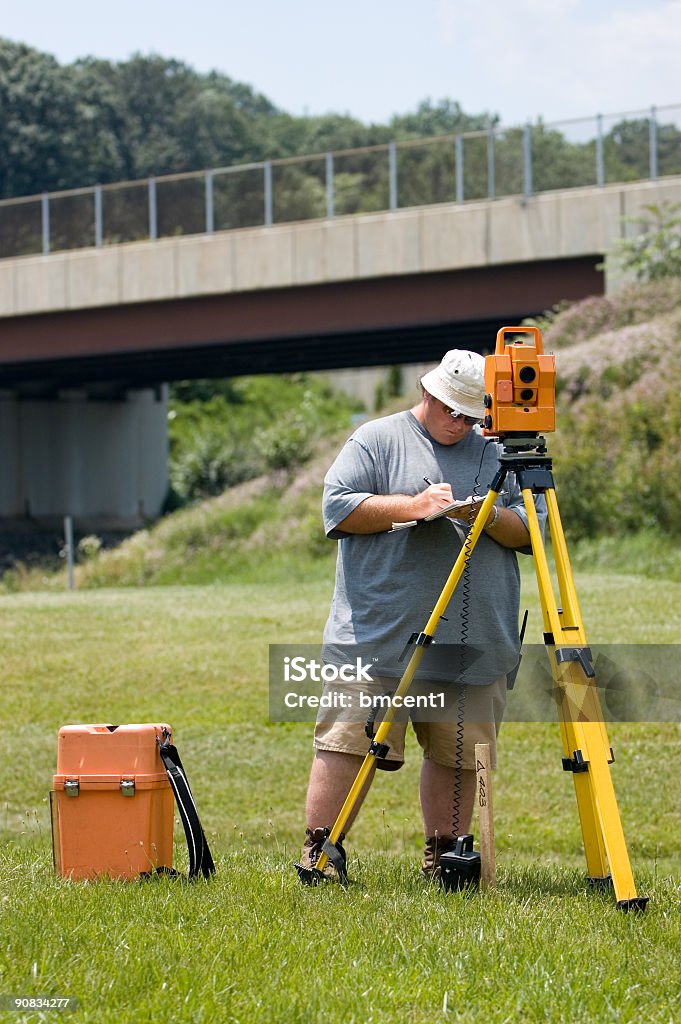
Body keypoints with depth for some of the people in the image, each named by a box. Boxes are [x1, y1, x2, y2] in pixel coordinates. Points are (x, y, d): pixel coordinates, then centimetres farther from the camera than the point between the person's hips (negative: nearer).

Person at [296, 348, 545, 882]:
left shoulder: (496, 452, 16)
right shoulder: (377, 440, 5)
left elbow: (529, 532, 12)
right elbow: (338, 508, -5)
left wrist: (489, 517, -9)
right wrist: (415, 505, -12)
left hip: (477, 641, 4)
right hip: (380, 634, -4)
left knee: (458, 753, 5)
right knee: (350, 741, -6)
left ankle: (444, 855, 15)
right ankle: (319, 851, 1)